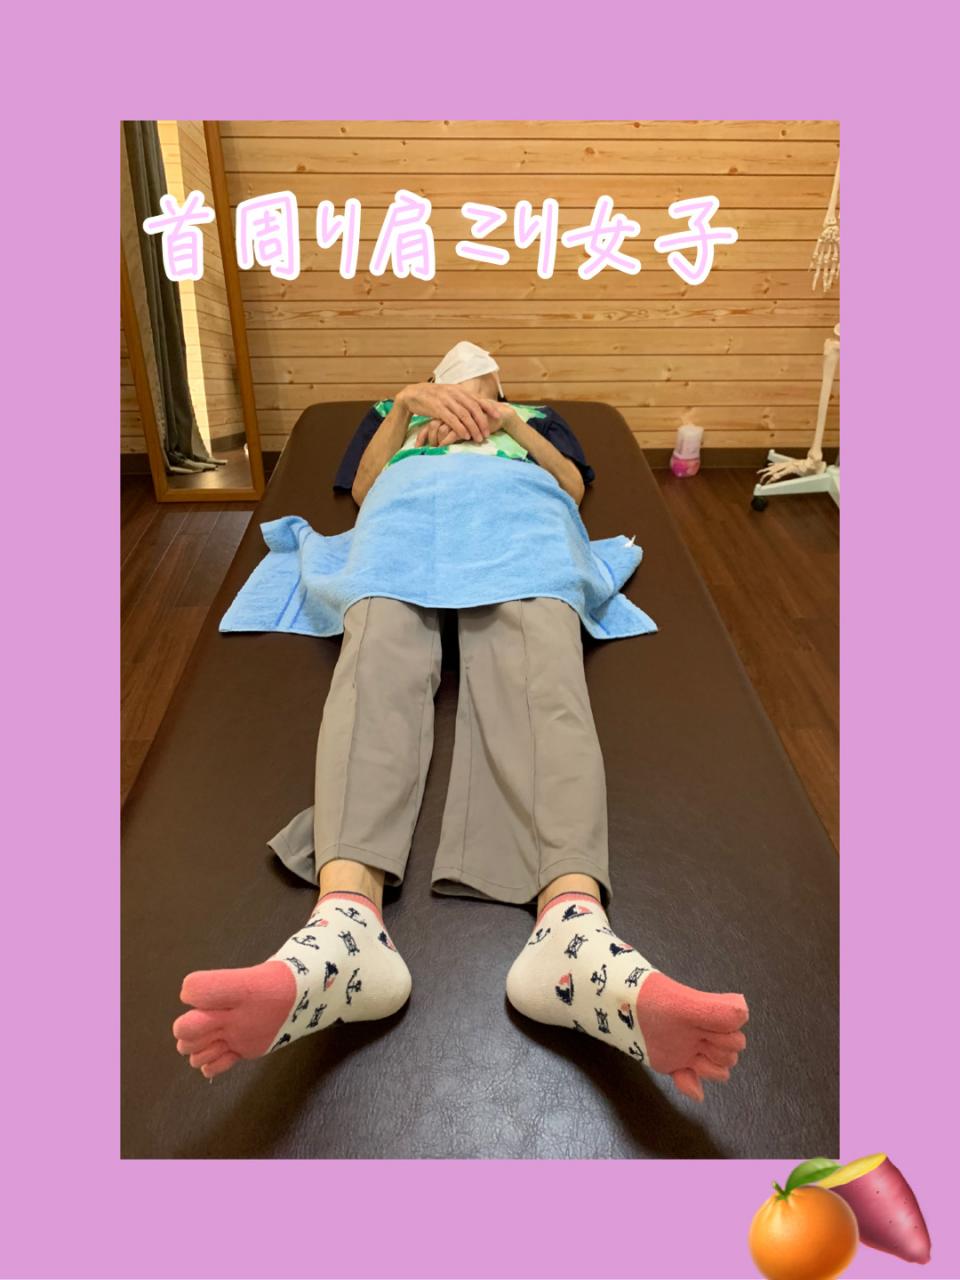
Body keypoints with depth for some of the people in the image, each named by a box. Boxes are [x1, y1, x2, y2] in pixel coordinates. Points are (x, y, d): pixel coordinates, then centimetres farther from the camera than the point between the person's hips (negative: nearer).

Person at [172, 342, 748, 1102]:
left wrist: (508, 420, 10)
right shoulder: (395, 413, 42)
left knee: (543, 671, -36)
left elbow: (573, 487, 21)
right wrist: (408, 403, 8)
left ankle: (572, 931, -62)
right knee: (375, 664, -36)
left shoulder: (536, 417, 42)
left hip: (514, 537, 0)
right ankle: (345, 929, -60)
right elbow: (365, 490, 20)